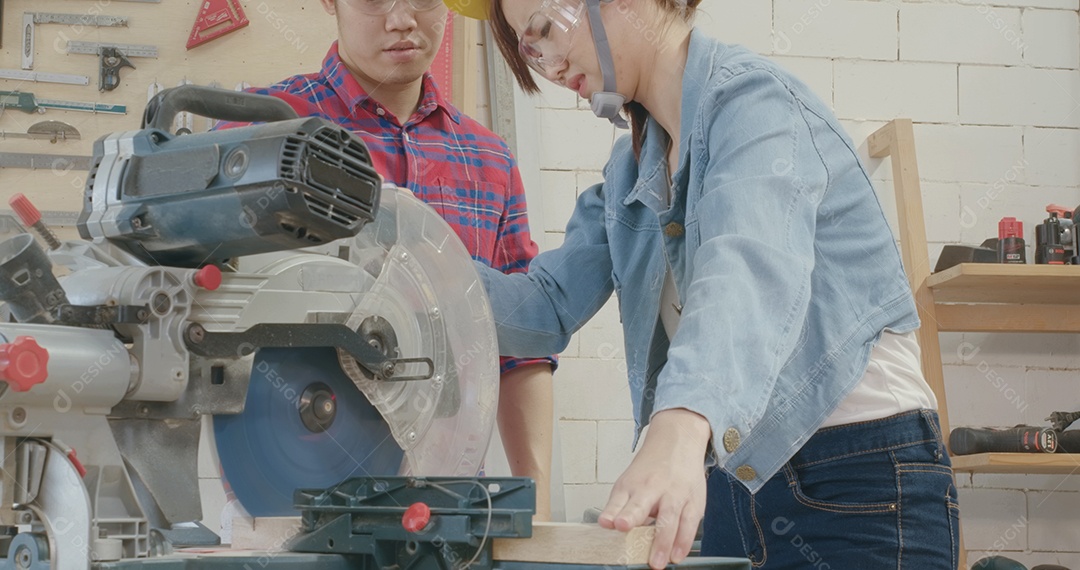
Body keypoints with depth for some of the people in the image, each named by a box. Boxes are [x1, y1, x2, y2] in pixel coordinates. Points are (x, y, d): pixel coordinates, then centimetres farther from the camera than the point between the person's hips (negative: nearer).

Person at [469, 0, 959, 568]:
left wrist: (679, 433, -50)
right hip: (730, 483, 8)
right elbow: (548, 308, 5)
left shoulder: (754, 100, -15)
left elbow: (754, 269, -34)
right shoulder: (631, 169, 12)